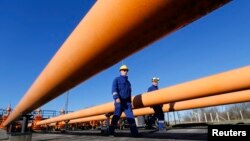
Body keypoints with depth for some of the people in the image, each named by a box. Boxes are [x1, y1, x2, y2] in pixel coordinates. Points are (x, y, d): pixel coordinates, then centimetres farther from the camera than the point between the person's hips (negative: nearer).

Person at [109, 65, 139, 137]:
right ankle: (111, 132, 1)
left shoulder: (128, 81, 24)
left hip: (127, 102, 5)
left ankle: (134, 133, -3)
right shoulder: (117, 79, 7)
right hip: (119, 101, -5)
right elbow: (114, 89, -7)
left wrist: (130, 102, 20)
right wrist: (116, 98, -23)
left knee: (130, 116, -2)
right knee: (116, 116, -6)